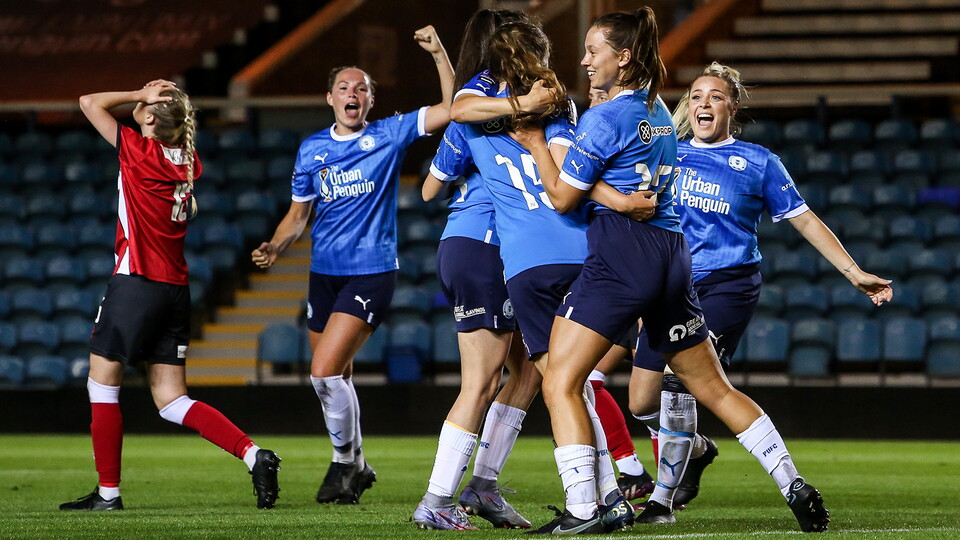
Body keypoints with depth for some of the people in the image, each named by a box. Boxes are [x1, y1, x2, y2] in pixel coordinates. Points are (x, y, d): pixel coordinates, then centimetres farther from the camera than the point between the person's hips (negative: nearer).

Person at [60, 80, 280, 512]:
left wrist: (140, 95, 5)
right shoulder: (189, 162, 9)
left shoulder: (141, 151, -10)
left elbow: (90, 102, -2)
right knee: (172, 401, 9)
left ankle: (108, 491, 7)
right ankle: (253, 455, -7)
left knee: (102, 384, 6)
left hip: (136, 282, -7)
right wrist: (160, 98, 16)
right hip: (176, 290, 7)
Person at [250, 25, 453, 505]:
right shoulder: (312, 149, 9)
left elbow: (451, 109, -9)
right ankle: (356, 468, 30)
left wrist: (439, 54, -19)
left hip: (372, 272, -5)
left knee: (325, 372, -17)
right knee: (336, 379, 11)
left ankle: (346, 462, 2)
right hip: (324, 273, 5)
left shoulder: (389, 136, -1)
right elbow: (299, 213, 16)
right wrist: (274, 247, -2)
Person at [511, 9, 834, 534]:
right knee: (713, 387, 15)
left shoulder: (603, 119, -8)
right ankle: (795, 486, 11)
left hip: (618, 257, -8)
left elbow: (563, 196, -5)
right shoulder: (659, 113, 16)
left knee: (560, 384, -6)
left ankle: (581, 510, -18)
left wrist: (535, 143, 6)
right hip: (671, 256, 8)